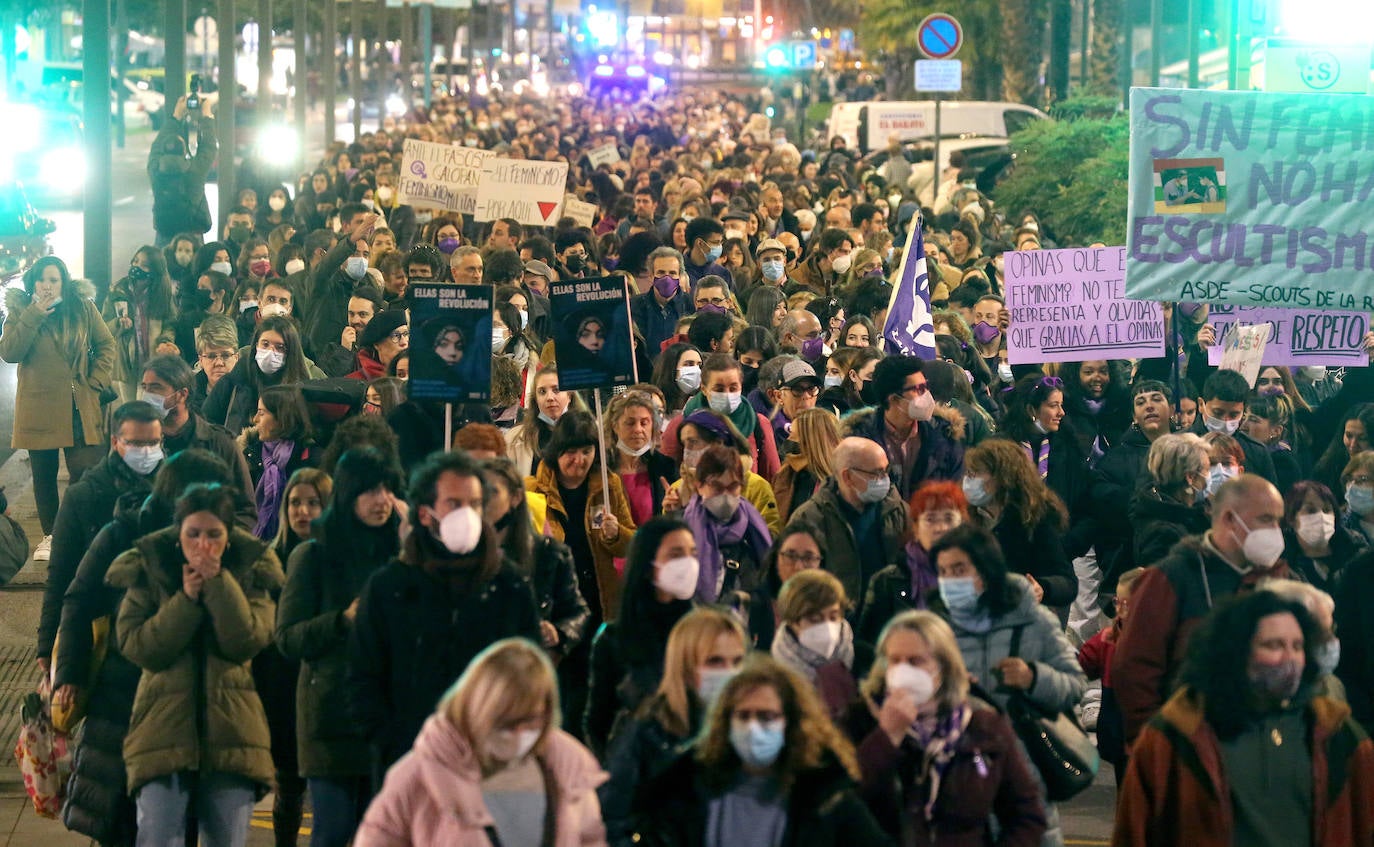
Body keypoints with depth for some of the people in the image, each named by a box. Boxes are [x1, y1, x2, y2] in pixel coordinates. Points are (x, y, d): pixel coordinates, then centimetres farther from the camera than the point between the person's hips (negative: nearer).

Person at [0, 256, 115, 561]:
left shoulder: (82, 307, 2)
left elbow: (106, 345, 8)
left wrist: (96, 380, -3)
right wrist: (34, 316, -19)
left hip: (79, 407, 0)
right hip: (38, 407, 0)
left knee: (85, 474, -7)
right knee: (43, 476, 8)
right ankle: (50, 536, 20)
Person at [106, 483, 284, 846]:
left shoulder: (252, 569, 5)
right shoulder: (147, 568, 3)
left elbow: (247, 641, -9)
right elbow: (136, 646, -6)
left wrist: (219, 583, -15)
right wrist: (186, 598, -12)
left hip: (232, 730, 1)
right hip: (164, 730, -1)